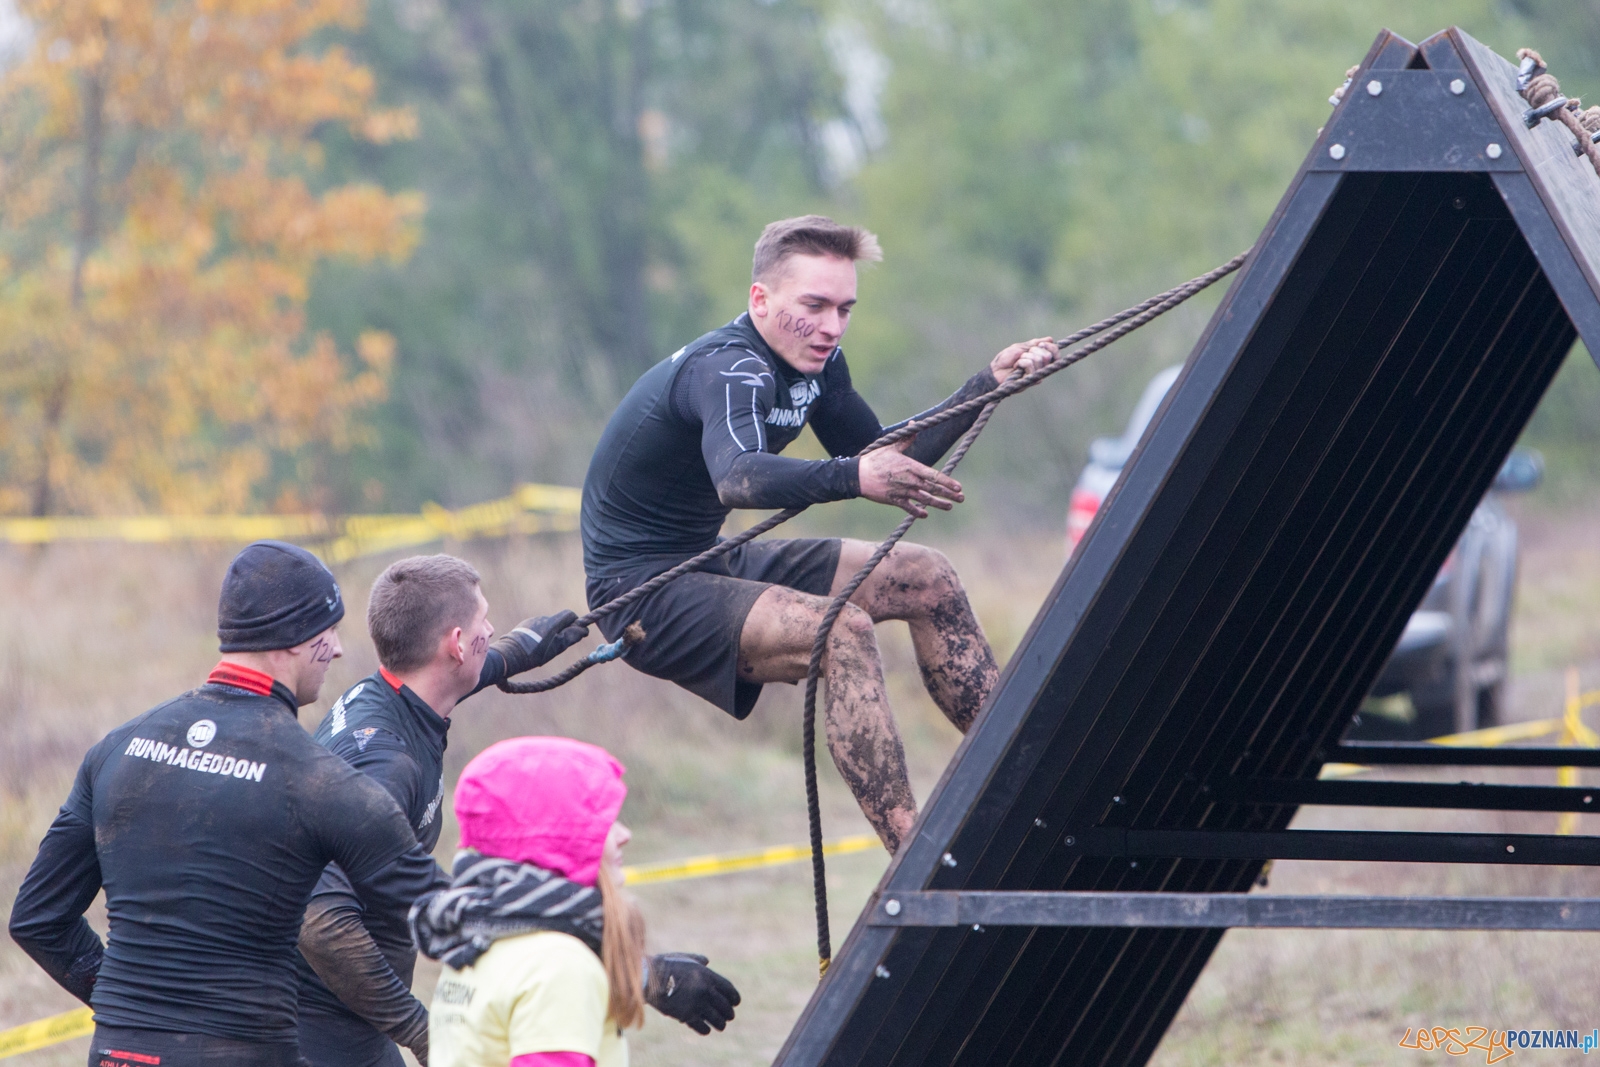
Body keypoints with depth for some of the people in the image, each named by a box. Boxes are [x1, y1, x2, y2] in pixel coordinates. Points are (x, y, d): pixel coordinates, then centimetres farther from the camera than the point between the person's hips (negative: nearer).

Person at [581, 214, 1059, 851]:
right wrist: (854, 478, -61)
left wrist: (986, 386, 6)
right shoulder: (728, 369, -26)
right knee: (840, 630, -30)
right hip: (647, 590, -10)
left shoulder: (814, 362, 2)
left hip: (714, 563, 10)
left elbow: (882, 458, 15)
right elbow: (738, 478, -47)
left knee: (926, 580, 8)